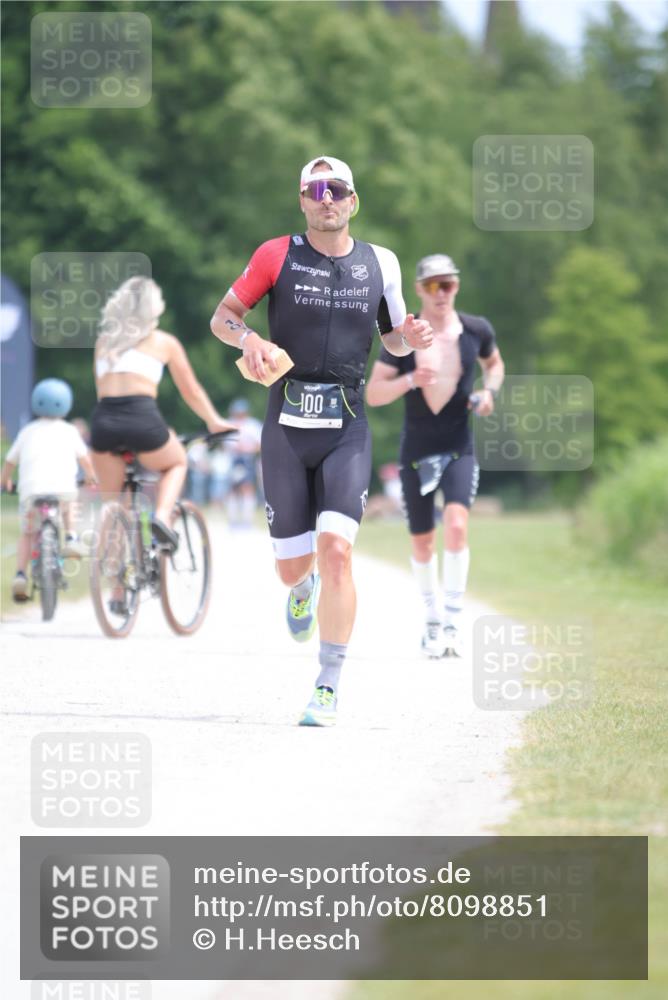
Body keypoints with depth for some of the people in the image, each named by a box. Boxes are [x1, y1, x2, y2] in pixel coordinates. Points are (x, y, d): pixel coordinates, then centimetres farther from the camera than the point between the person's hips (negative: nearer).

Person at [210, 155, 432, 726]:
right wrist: (250, 339, -15)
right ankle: (303, 588, 43)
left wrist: (409, 339, -5)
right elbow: (222, 318, 6)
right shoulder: (277, 256, 1)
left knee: (336, 549, -17)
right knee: (292, 566, 2)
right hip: (287, 426, 0)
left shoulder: (380, 263, 6)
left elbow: (392, 339, 18)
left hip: (347, 428, 0)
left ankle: (329, 686, -9)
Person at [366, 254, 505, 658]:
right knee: (422, 542, 9)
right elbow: (373, 394, -7)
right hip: (417, 451, 1)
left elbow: (494, 363, 19)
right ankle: (432, 620, 29)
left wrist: (490, 391, -2)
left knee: (457, 525, -23)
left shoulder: (476, 330, -3)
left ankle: (453, 622, -19)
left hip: (459, 448, -1)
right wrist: (411, 380, -25)